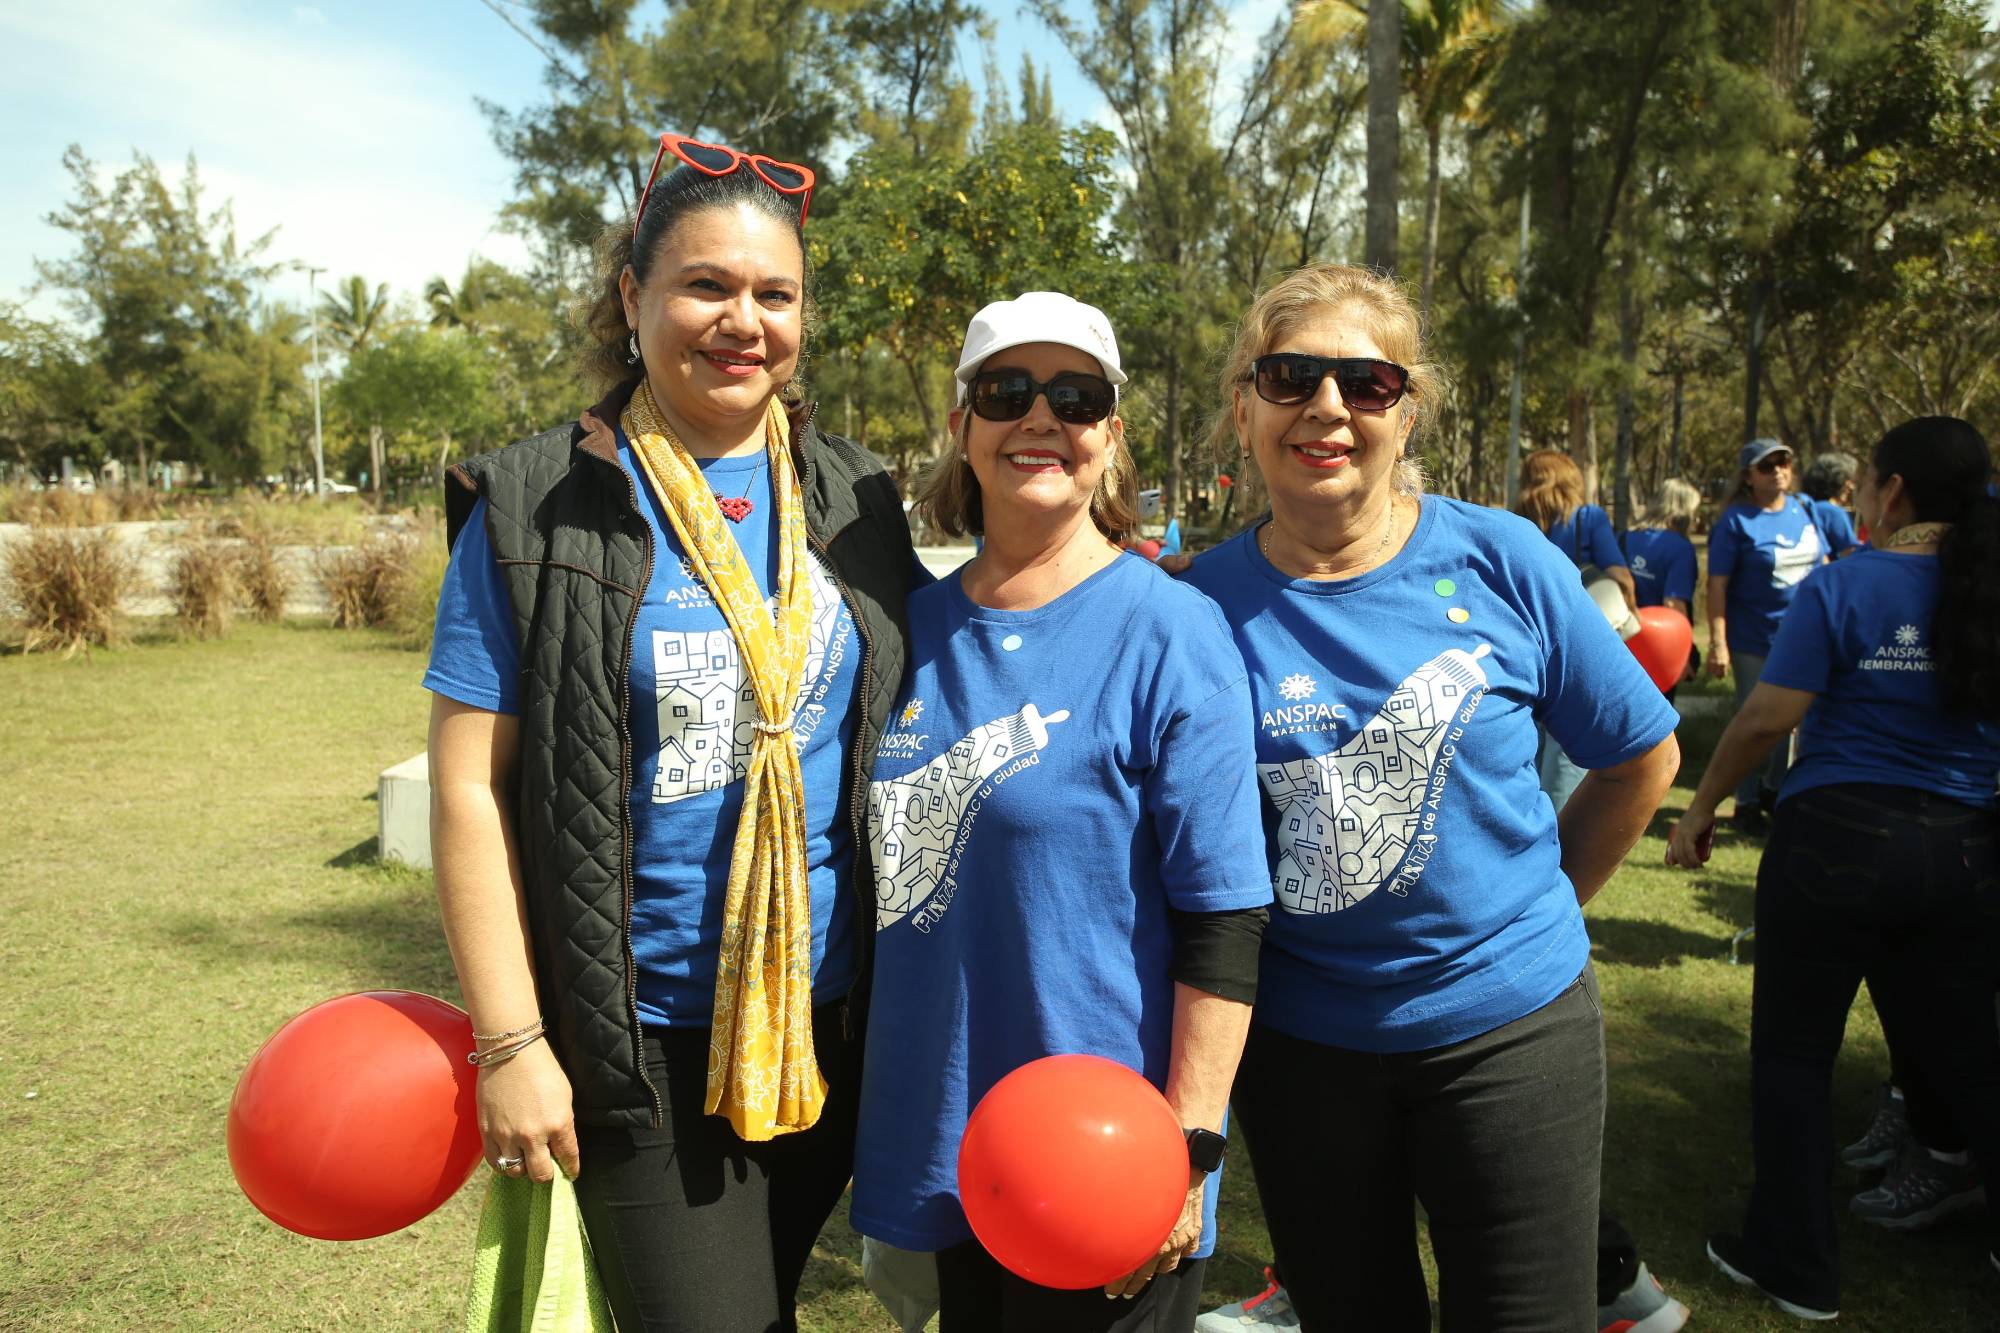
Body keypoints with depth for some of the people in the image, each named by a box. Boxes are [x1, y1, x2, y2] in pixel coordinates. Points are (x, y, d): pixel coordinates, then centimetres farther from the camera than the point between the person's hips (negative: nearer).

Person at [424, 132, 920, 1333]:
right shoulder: (537, 509, -8)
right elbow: (472, 784, -8)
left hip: (837, 1018, 4)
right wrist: (510, 1043, -10)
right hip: (642, 1040, -3)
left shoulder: (853, 499, 3)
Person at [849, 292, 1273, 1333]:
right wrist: (870, 1106, 13)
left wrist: (1188, 1148, -16)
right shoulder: (913, 628, 2)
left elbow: (1224, 923, -14)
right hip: (944, 1133, 5)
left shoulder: (1171, 633, -13)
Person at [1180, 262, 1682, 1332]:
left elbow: (1641, 759, 4)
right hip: (1296, 1037, 2)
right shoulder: (1204, 602, -9)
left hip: (1509, 1019, -1)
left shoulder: (1501, 561, -9)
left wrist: (1534, 904, 6)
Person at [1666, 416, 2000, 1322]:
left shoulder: (1842, 585, -11)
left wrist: (1701, 808, -4)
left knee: (1794, 1053, 9)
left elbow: (1767, 718, -14)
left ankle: (1795, 1266, 19)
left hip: (1835, 839, -5)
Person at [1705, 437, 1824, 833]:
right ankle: (1747, 803, 17)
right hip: (1754, 640, -5)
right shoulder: (1735, 521, -11)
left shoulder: (1803, 510, 5)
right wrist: (1718, 643, -19)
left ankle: (1774, 788, 34)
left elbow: (1823, 566, 15)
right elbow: (1717, 585, -14)